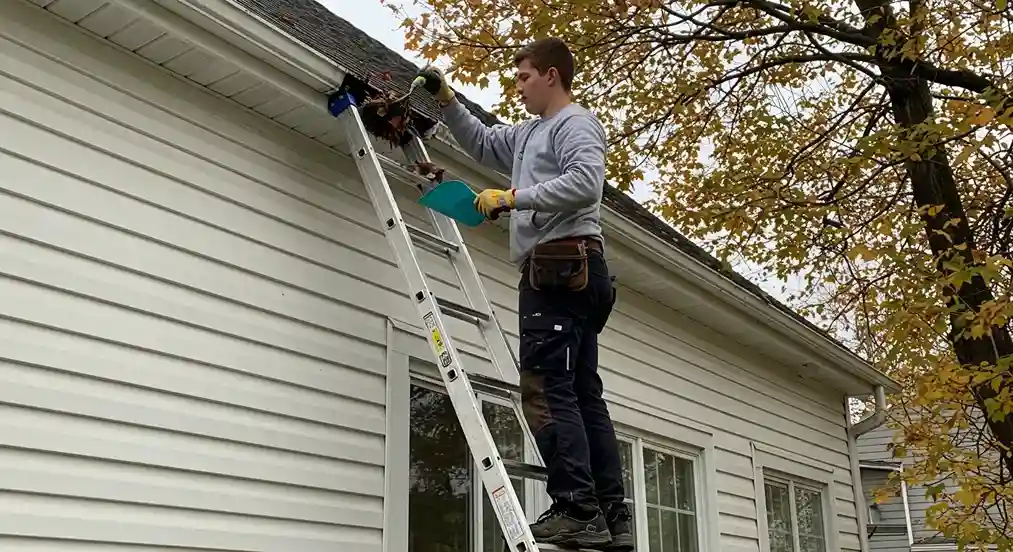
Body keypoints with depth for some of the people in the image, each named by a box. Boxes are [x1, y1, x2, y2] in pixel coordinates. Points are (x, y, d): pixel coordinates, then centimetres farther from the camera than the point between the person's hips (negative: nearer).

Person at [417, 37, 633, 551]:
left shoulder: (576, 122, 0)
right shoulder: (528, 134, 28)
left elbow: (585, 182, -17)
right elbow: (481, 143, 40)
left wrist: (514, 197, -13)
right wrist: (447, 100, 29)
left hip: (562, 263, -10)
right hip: (565, 272, 10)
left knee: (546, 388, -16)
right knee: (582, 393, 4)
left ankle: (577, 510, -19)